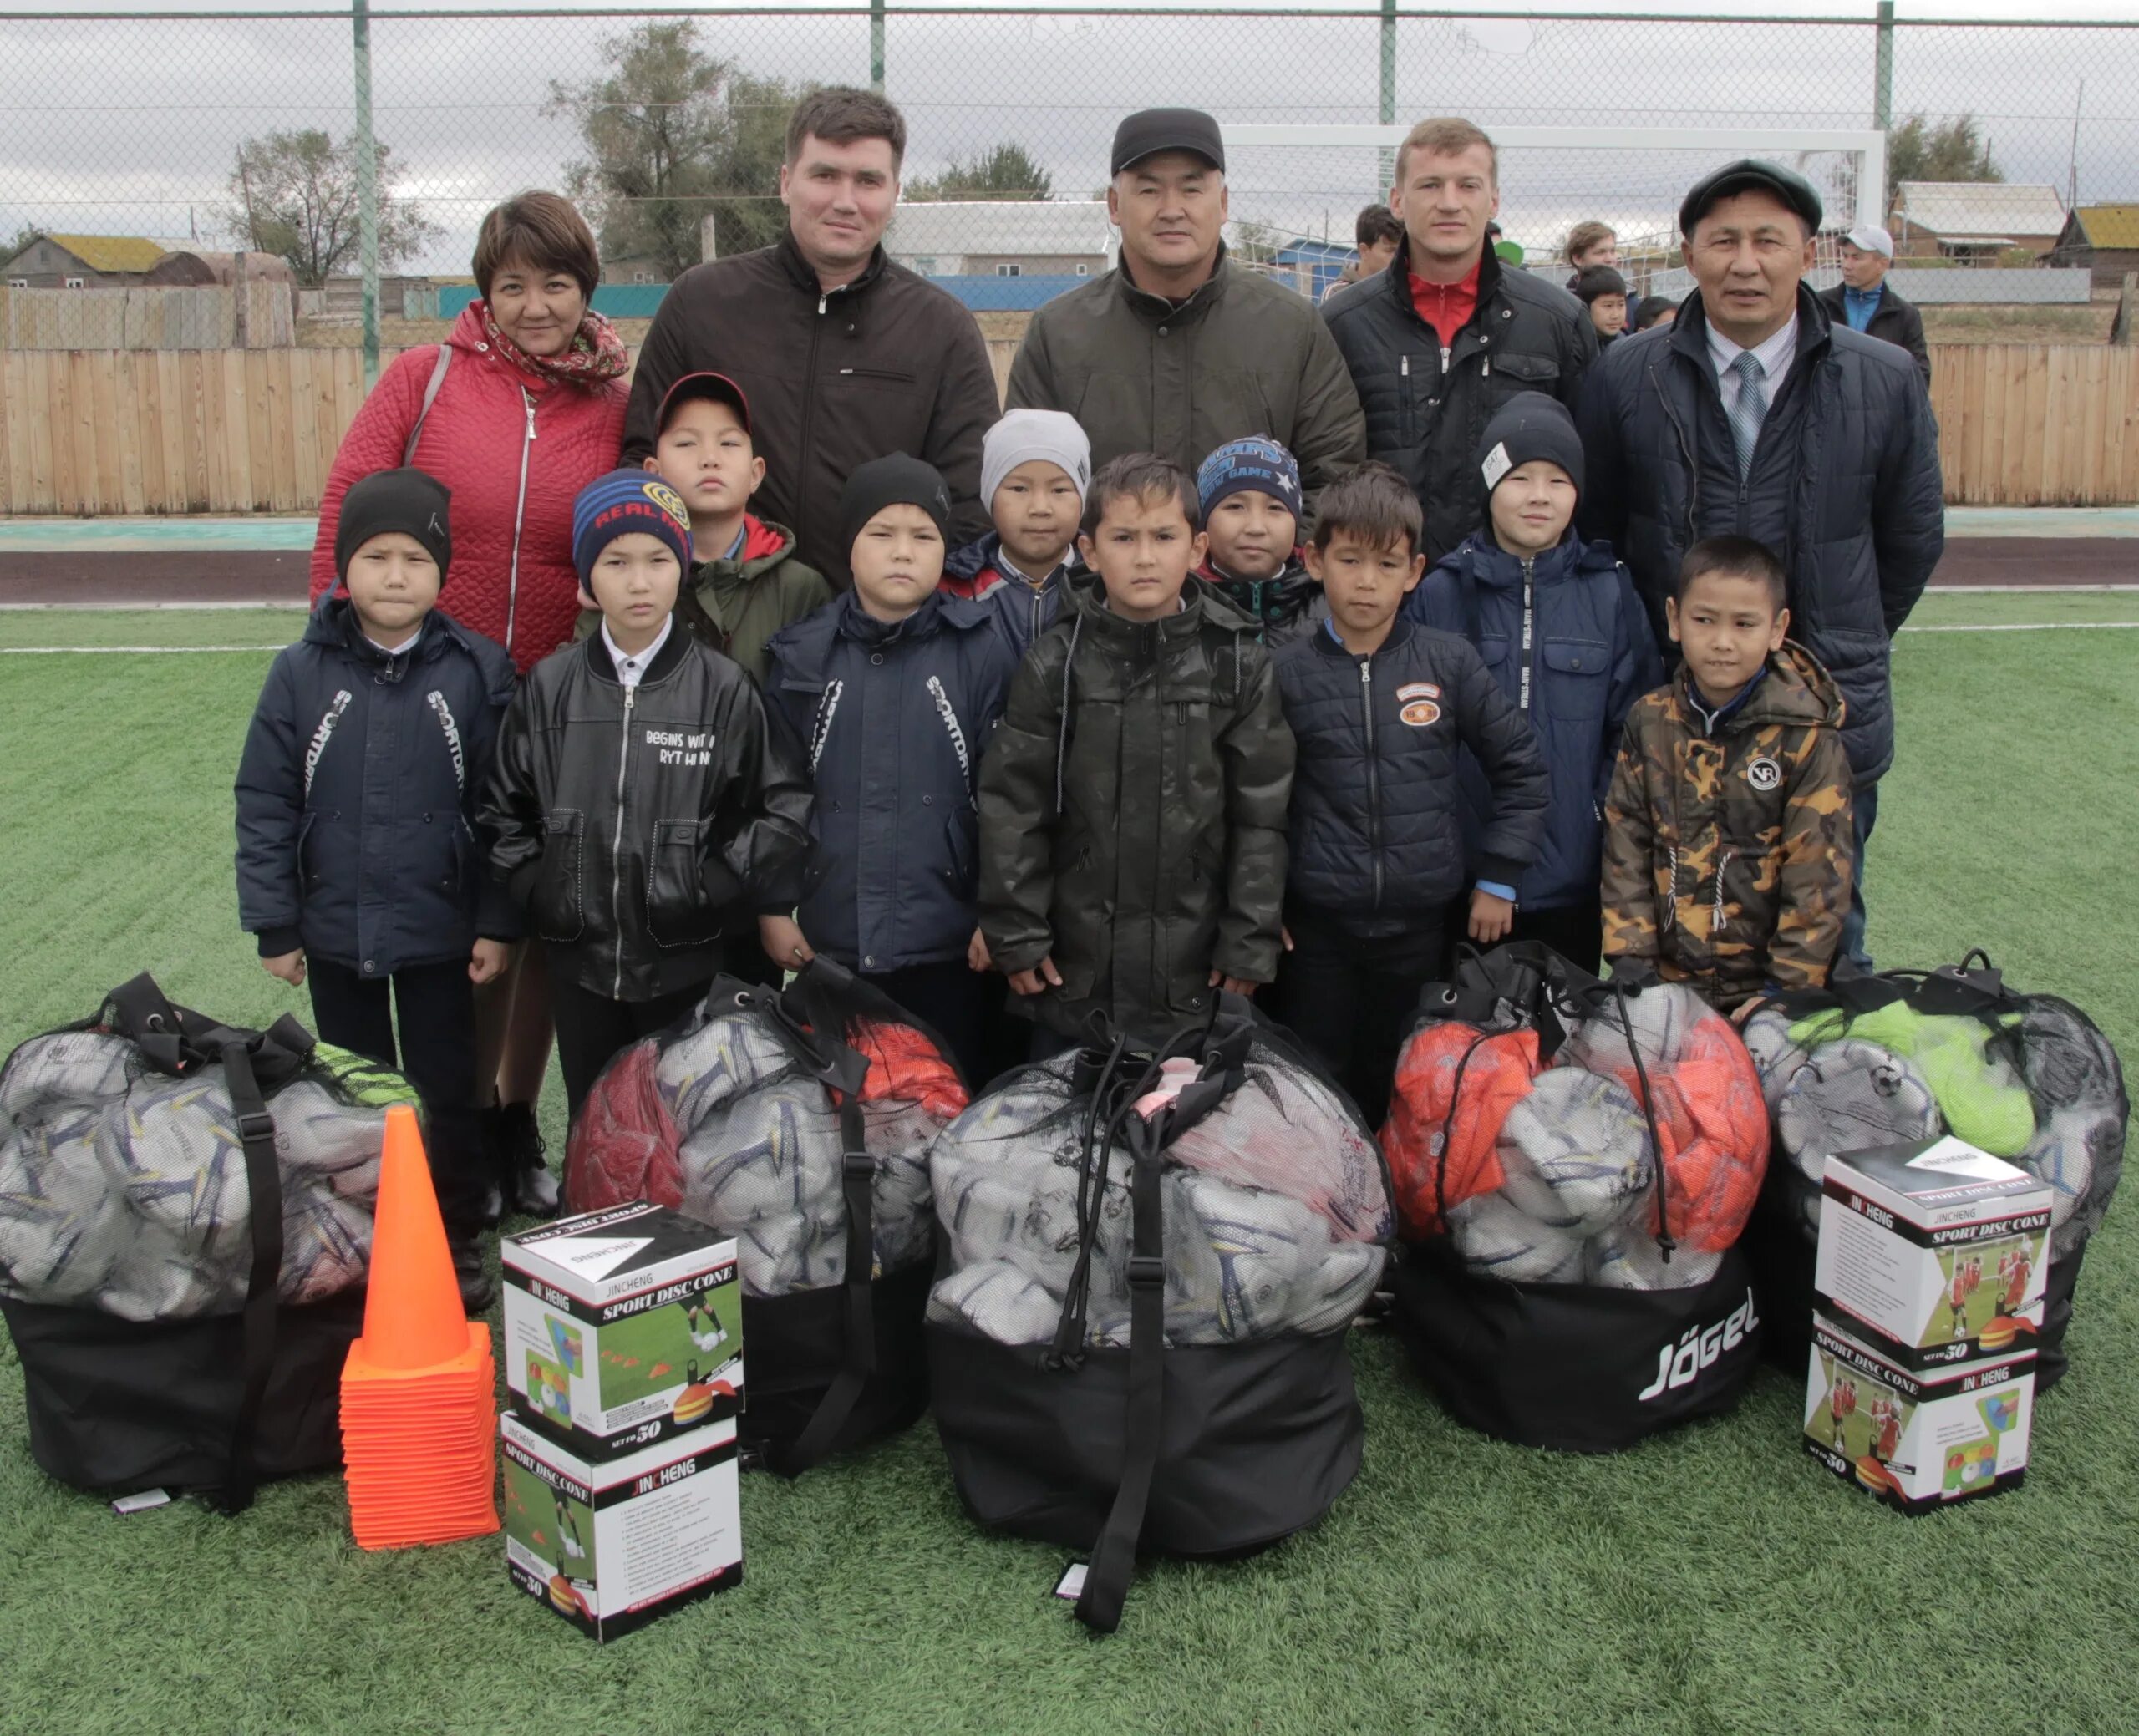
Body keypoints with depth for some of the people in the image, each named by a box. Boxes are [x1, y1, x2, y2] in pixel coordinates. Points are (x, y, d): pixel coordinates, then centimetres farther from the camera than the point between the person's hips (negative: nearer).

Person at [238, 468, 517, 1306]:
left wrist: (497, 922, -6)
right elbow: (265, 803, -2)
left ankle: (456, 1240, 27)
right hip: (335, 931, 2)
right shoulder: (302, 672, -5)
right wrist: (274, 924, -3)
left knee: (446, 1095, 11)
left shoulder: (478, 671, -8)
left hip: (439, 931, -2)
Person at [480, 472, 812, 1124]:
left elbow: (785, 807, -4)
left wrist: (717, 886, -10)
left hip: (688, 963, -2)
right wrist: (534, 889, -1)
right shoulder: (550, 685, 1)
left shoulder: (723, 687, -6)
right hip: (579, 956, 2)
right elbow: (504, 808, 10)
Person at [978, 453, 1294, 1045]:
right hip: (1075, 964, 0)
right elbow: (1013, 803, -2)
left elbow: (1260, 812, 0)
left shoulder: (1240, 665, -2)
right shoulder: (1055, 663, -3)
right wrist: (1016, 933, -5)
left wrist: (1250, 944, -3)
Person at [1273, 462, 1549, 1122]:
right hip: (1315, 925, 0)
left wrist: (1497, 878, 5)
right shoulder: (1288, 671, -2)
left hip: (1419, 921, 1)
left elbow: (1520, 768, 7)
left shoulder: (1450, 663, -1)